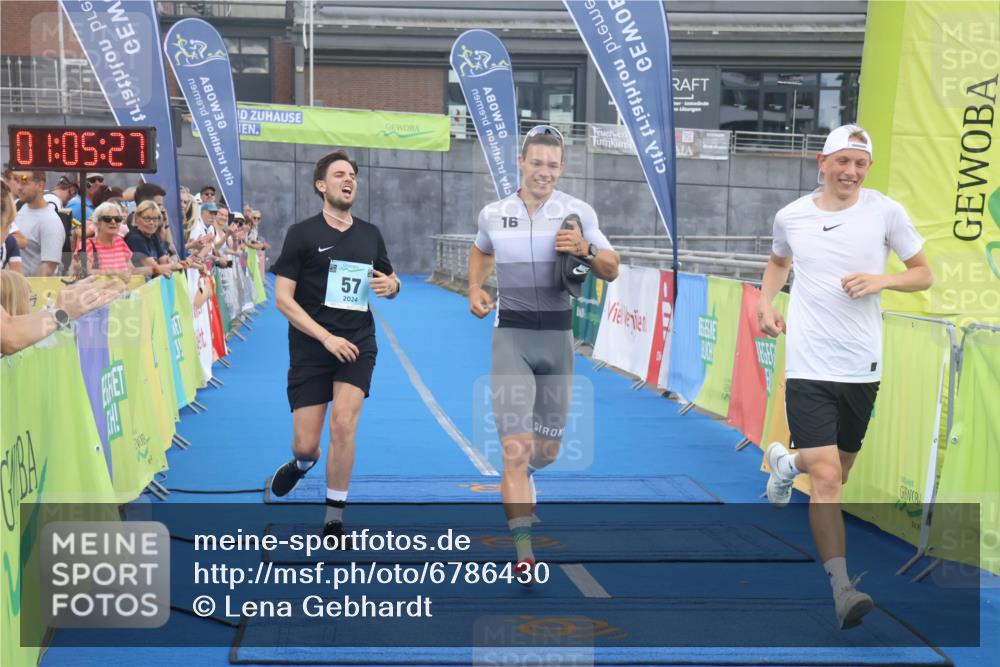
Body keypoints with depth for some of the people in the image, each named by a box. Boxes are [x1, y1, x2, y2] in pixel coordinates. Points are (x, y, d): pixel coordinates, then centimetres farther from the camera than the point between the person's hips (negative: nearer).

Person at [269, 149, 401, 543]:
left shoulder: (370, 234, 9)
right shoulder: (301, 234, -3)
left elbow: (390, 282, 22)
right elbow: (283, 299, -7)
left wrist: (391, 285, -4)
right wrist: (327, 337, -17)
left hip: (357, 346, 2)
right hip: (310, 349, -2)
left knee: (344, 423, -18)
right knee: (307, 443, -1)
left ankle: (334, 518, -3)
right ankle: (302, 463, 40)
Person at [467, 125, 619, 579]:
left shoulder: (578, 213, 0)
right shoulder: (493, 214, 3)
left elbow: (612, 272, 3)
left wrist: (587, 250, -17)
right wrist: (475, 290, 9)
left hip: (558, 334, 2)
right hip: (511, 333, -1)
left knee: (548, 449, 13)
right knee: (516, 449, -14)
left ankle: (518, 475, 49)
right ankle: (524, 551, -13)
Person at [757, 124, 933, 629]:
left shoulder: (885, 212, -1)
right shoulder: (790, 216, 2)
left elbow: (924, 274, 6)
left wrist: (881, 279, -12)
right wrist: (766, 303, 8)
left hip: (862, 368, 2)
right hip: (809, 367, -2)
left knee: (837, 472, 19)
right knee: (827, 479, -15)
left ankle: (785, 462, 53)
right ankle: (841, 588, -11)